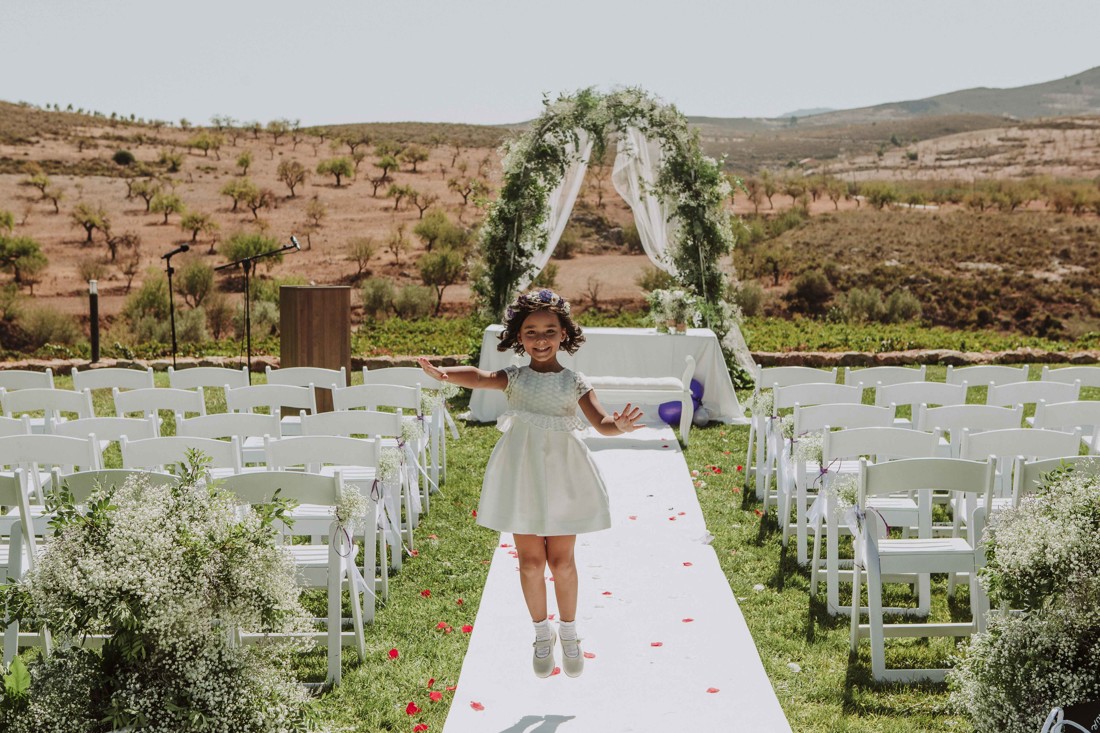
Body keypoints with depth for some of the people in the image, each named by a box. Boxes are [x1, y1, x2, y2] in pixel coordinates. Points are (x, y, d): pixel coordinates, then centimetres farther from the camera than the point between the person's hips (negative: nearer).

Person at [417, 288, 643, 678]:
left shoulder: (575, 382, 1)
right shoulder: (515, 378, 0)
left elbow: (601, 422, -9)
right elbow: (480, 377, -21)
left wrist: (618, 425, -35)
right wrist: (443, 374, -43)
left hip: (562, 473, 0)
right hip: (522, 473, 0)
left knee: (561, 560, 6)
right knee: (531, 560, 5)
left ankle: (568, 631, 27)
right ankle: (542, 632, 25)